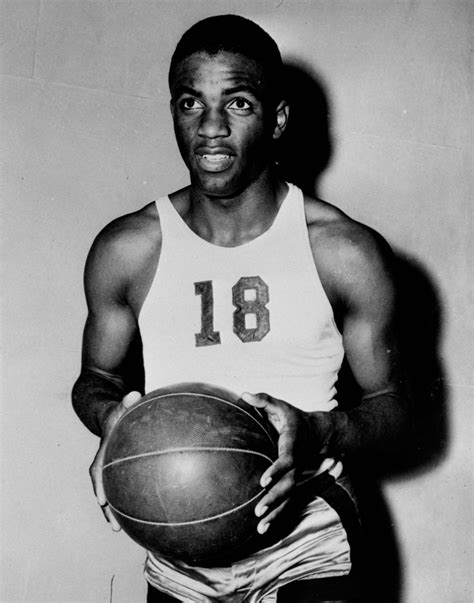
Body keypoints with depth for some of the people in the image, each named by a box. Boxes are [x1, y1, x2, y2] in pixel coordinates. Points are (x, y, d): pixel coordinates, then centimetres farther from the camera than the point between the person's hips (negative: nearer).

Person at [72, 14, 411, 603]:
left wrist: (318, 431, -23)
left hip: (307, 548, -2)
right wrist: (109, 416, -14)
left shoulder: (348, 253, -10)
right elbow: (96, 377, 9)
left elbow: (393, 409, -2)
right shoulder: (126, 249, -5)